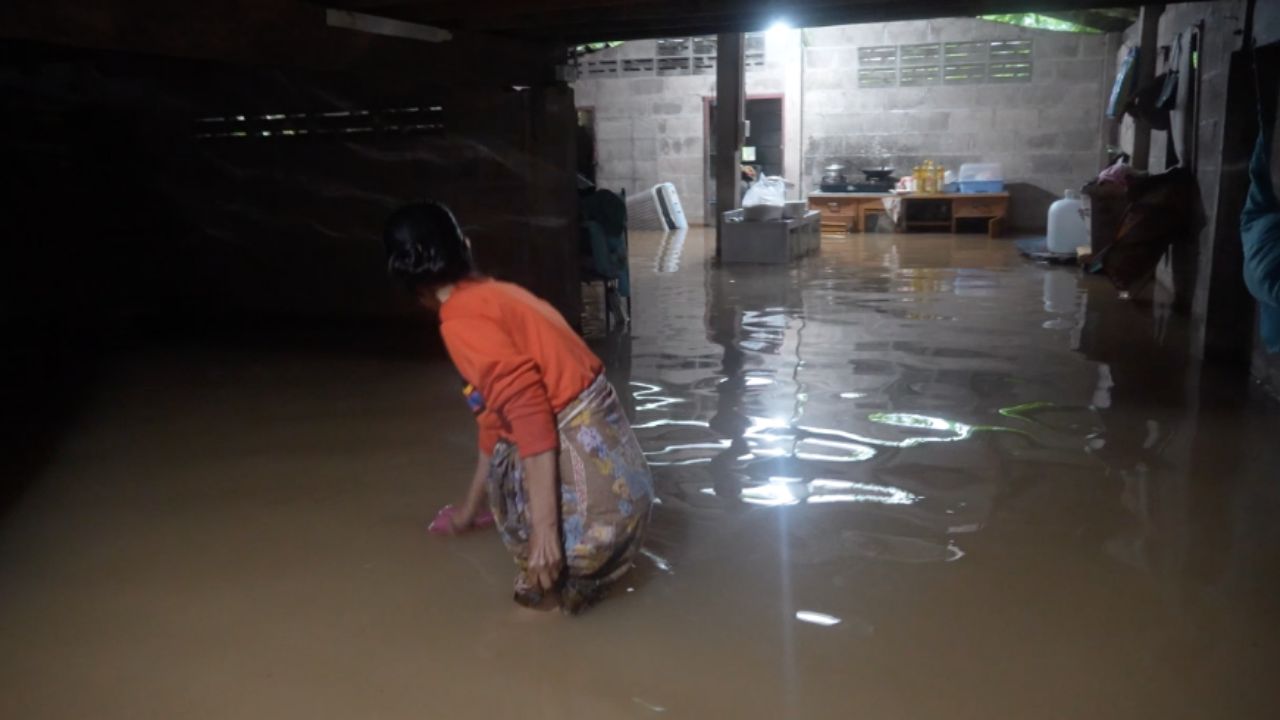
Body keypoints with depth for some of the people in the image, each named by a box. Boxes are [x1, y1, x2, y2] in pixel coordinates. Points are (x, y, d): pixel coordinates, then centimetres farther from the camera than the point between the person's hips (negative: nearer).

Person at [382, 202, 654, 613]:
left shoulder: (462, 319, -11)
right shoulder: (495, 294, 18)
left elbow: (531, 416, -22)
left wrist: (544, 529, -22)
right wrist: (470, 509, 40)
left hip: (590, 477, -8)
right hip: (611, 455, 8)